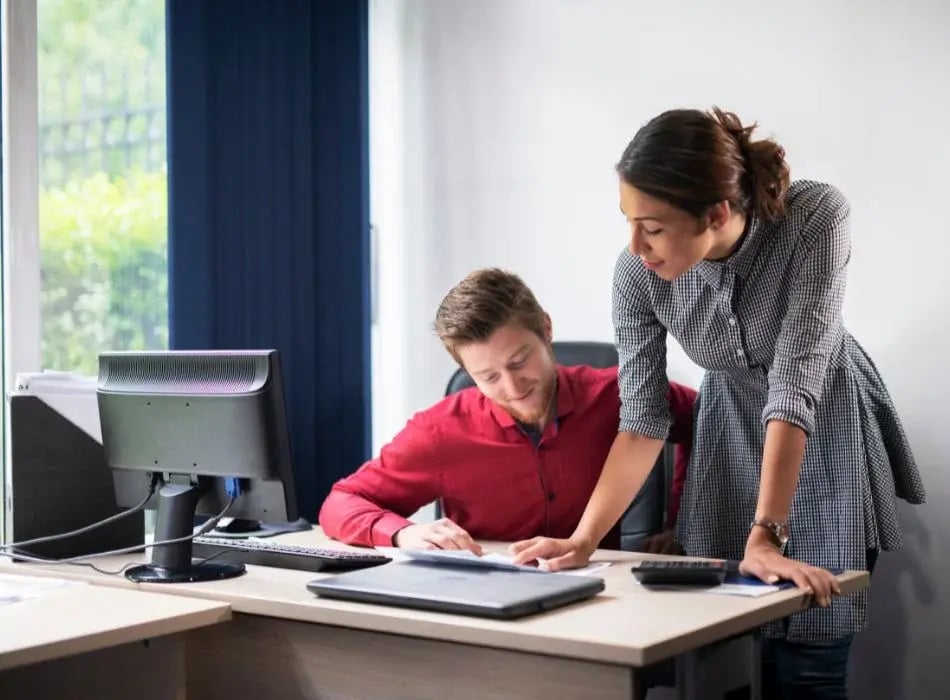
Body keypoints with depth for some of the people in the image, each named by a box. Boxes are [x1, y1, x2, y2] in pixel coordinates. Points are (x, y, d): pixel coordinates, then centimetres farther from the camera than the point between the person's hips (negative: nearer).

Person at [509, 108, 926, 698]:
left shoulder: (816, 217, -31)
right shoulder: (637, 272, -22)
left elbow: (794, 384, -33)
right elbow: (642, 422, -16)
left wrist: (766, 536, -35)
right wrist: (583, 540, -25)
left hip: (827, 427, -2)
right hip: (732, 424, 3)